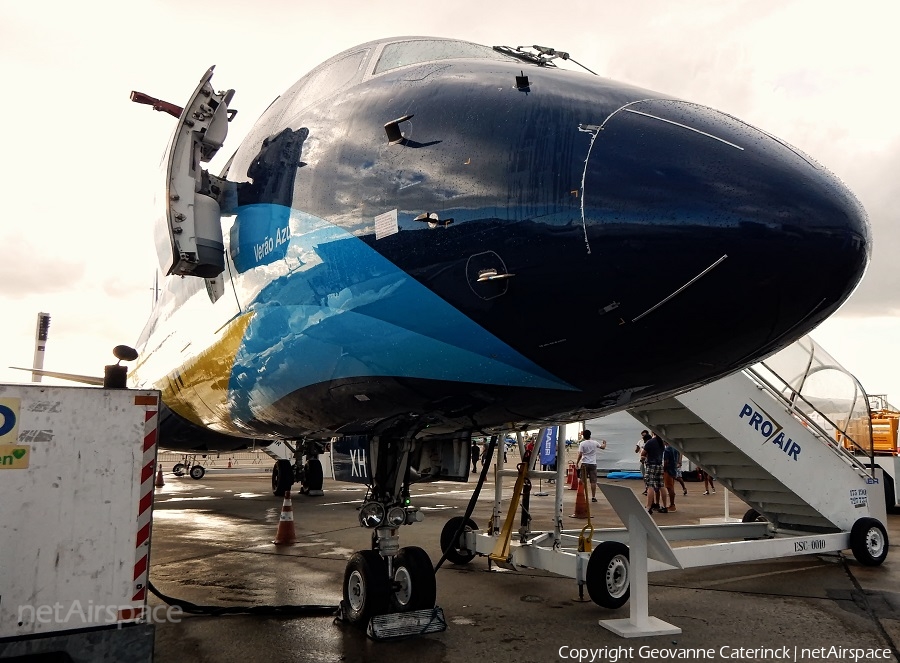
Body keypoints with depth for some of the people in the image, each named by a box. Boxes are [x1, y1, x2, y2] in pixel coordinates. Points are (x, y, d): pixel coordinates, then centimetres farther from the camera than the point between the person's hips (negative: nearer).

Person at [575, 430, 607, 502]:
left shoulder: (582, 444, -6)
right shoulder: (595, 443, 3)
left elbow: (580, 454, -11)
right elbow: (603, 447, 20)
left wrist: (577, 463, -3)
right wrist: (604, 443, 42)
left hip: (584, 464, -1)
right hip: (593, 464, 1)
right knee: (593, 481, 3)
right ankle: (593, 497, 4)